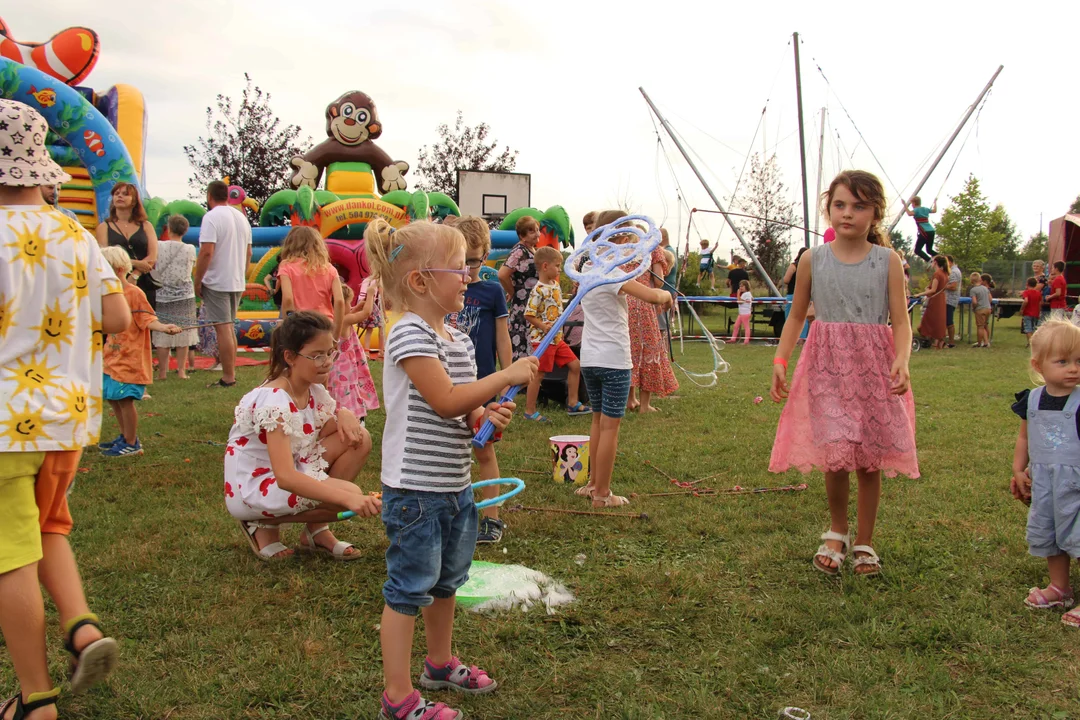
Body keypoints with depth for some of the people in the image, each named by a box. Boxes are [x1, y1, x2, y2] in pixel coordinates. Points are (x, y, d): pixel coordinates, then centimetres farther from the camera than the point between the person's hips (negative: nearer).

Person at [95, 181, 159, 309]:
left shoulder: (146, 226, 13)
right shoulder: (104, 227, 11)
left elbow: (152, 257, 0)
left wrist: (134, 277, -14)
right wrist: (135, 263, -11)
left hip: (144, 285, 1)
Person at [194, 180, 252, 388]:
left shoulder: (211, 217, -12)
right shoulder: (241, 217, 12)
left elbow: (206, 252, -19)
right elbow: (248, 252, 17)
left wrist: (197, 282, -12)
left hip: (217, 283, -8)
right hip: (237, 282, 8)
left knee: (222, 328, -5)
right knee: (229, 326, 17)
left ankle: (228, 378, -3)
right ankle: (231, 372, 22)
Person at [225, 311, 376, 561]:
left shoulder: (314, 390, -2)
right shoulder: (274, 401, -28)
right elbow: (285, 477, -36)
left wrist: (345, 415, -18)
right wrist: (348, 498, -46)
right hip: (250, 490, -8)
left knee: (360, 439, -6)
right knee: (350, 495, -25)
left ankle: (318, 531, 2)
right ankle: (264, 524, -3)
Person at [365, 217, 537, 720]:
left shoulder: (458, 339, 10)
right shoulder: (410, 335, -18)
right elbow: (445, 400, -26)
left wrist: (484, 417, -6)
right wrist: (507, 376, -19)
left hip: (454, 485, 9)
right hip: (415, 488, -9)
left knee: (446, 580, 23)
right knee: (409, 588, 1)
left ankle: (440, 664, 42)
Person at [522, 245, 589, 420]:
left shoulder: (555, 284, 10)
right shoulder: (539, 290, -18)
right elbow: (528, 314, -19)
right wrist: (543, 326, -25)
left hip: (557, 338, 9)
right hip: (542, 339, -9)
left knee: (575, 365, 10)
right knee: (538, 374, -2)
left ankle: (572, 403, 19)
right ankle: (529, 411, 8)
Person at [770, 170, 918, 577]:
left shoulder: (888, 261, -1)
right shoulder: (813, 260, 2)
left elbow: (900, 320, -5)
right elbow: (796, 315, 10)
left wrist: (902, 360, -22)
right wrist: (780, 361, 2)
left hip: (875, 368, 0)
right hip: (827, 366, 0)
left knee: (870, 460, 4)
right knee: (835, 455, -7)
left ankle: (864, 542, 23)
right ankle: (836, 533, 19)